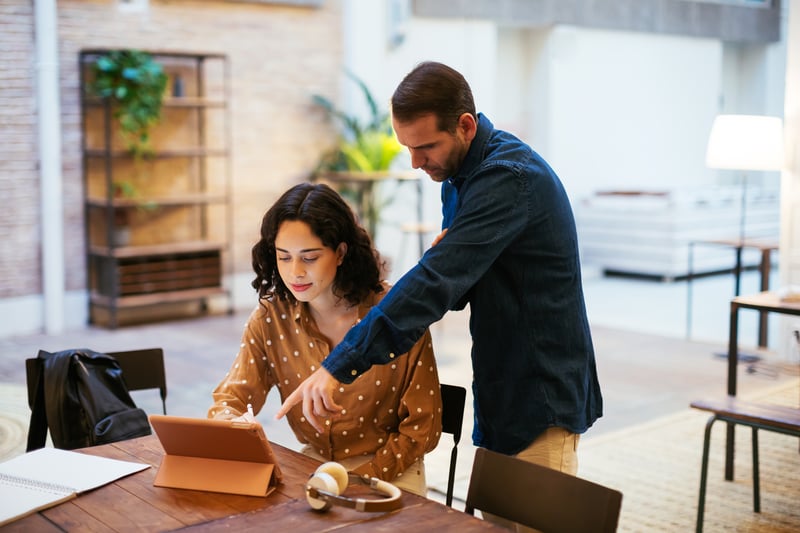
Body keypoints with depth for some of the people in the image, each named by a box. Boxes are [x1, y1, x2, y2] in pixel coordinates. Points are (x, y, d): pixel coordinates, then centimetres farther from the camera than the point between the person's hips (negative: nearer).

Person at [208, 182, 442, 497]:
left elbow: (422, 426, -8)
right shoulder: (271, 317, -4)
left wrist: (358, 481, -17)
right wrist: (232, 426, -29)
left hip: (389, 474, -4)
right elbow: (228, 401, -5)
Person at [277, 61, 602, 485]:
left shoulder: (509, 179, -22)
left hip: (541, 400, -9)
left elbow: (438, 281, -32)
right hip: (501, 390, 9)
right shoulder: (459, 170, 8)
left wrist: (340, 366, -35)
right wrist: (445, 249, -12)